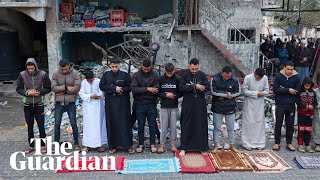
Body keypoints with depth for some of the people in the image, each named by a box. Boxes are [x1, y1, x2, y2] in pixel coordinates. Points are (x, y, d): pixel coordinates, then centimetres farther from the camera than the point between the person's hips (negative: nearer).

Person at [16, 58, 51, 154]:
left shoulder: (43, 74, -7)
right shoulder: (22, 75, -3)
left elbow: (48, 88, -2)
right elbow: (18, 89, 2)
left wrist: (39, 92, -17)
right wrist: (27, 93, -15)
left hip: (39, 104, -2)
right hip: (27, 105, 2)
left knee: (41, 126, 5)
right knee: (30, 127, 12)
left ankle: (43, 145, 18)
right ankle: (31, 146, 25)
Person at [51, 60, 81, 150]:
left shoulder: (75, 73, -7)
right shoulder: (55, 73, -3)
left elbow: (77, 88, -15)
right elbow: (53, 87, -11)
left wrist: (62, 91, -13)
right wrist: (66, 87, -20)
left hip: (71, 103, -1)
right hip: (59, 103, 1)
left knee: (73, 123, 5)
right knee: (57, 124, 7)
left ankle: (76, 144, 18)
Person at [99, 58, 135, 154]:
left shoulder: (125, 75, 1)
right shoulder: (106, 75, 7)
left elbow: (130, 87, 3)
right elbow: (101, 86, -2)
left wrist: (122, 89, -15)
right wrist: (114, 88, -12)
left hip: (123, 103, -2)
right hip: (110, 103, 2)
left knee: (125, 123, -1)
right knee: (111, 124, 3)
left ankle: (128, 145, 8)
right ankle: (113, 146, 13)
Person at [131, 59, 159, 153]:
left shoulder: (155, 75, -1)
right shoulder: (136, 75, -1)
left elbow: (156, 90, -9)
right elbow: (133, 88, -13)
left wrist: (141, 91, -12)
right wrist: (147, 89, -18)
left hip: (151, 104, 0)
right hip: (139, 104, 0)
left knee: (152, 125, 6)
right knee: (141, 125, 8)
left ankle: (152, 144, 17)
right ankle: (141, 144, 19)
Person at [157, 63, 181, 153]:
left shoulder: (177, 80, 0)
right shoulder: (161, 79, 0)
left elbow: (180, 93, 4)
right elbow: (158, 92, 2)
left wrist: (173, 95, -13)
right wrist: (165, 95, -12)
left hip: (174, 107, 1)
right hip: (164, 106, 0)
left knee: (173, 126, 6)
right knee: (164, 126, 2)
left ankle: (173, 144, 17)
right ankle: (161, 145, 11)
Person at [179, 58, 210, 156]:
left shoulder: (202, 75, 3)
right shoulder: (184, 75, -1)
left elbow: (207, 87, -6)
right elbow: (181, 88, -13)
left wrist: (190, 87, -13)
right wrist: (195, 86, -19)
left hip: (200, 104, 2)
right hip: (187, 104, -1)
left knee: (201, 125, 6)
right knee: (186, 126, 2)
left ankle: (202, 147, 17)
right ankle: (184, 148, 11)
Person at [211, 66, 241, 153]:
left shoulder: (235, 80, -4)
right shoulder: (215, 79, -11)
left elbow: (238, 92, -3)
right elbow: (213, 91, -17)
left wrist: (222, 95, -11)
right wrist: (227, 94, -15)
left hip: (230, 107, 2)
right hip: (217, 107, -1)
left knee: (231, 128, 10)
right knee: (217, 127, 6)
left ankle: (232, 145, 23)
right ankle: (216, 146, 17)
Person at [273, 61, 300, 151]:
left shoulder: (296, 78, 0)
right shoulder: (278, 76, -3)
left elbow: (297, 92, -8)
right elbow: (275, 89, -14)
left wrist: (282, 90, -13)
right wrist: (288, 90, -17)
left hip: (291, 105, 2)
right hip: (280, 105, -1)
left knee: (290, 125, 10)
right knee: (278, 124, 6)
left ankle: (289, 143, 22)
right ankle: (277, 143, 15)